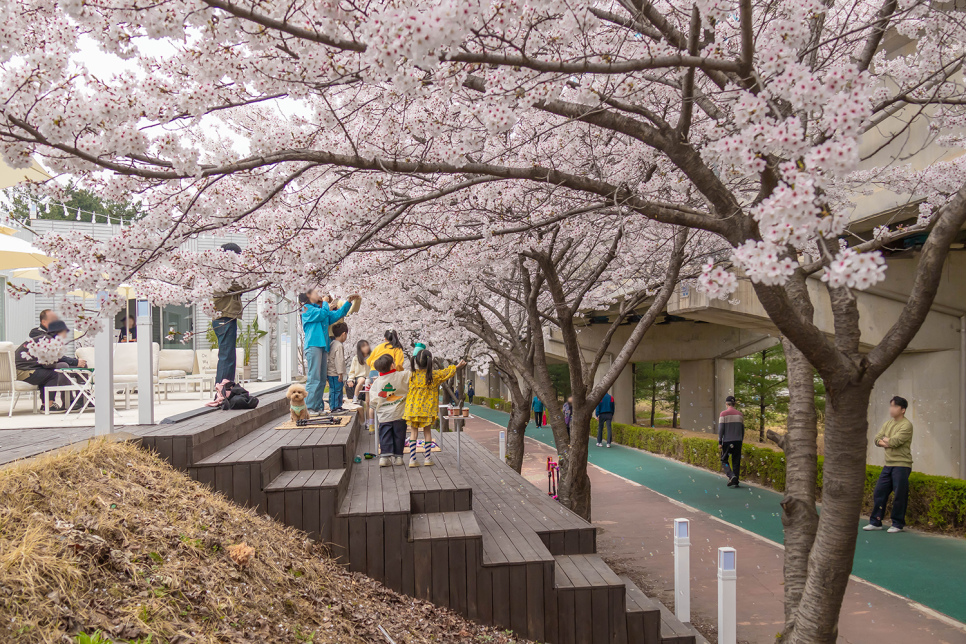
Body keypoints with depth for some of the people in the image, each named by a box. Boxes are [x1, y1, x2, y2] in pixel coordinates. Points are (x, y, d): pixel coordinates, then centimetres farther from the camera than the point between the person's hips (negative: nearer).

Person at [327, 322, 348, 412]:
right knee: (335, 390, -6)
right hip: (335, 374, -10)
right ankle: (334, 407, -3)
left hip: (332, 373, 10)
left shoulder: (332, 343, 14)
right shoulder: (339, 346, -17)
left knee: (339, 390, 15)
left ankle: (338, 406, 20)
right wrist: (340, 373, -21)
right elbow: (339, 361, -22)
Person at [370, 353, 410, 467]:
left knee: (385, 436, 7)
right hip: (399, 414, -1)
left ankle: (384, 456, 0)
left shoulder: (376, 382, -1)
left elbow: (373, 400, 2)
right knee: (399, 435, 9)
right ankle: (398, 456, 13)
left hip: (384, 416, 1)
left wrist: (378, 408, 18)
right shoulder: (402, 376, -9)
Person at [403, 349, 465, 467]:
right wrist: (457, 366, 26)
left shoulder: (411, 375, -6)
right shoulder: (434, 375, -7)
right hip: (427, 410, -1)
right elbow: (447, 372, 10)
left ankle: (412, 459, 3)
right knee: (427, 432, 11)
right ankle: (427, 458, 16)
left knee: (413, 433, 6)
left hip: (413, 409, 1)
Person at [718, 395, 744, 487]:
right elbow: (742, 430, 12)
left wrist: (719, 442, -5)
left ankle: (731, 476, -14)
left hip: (727, 441, -4)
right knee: (736, 462, 9)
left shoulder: (723, 414, -6)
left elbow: (721, 429, -9)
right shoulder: (739, 414, 8)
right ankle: (735, 481, 9)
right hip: (738, 441, 4)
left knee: (724, 460, 7)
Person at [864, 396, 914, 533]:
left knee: (899, 496, -1)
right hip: (888, 465, 7)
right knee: (879, 492, 6)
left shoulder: (906, 425, -10)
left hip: (901, 465, -7)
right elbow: (877, 439, 8)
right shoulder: (887, 424, 13)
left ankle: (898, 524, 12)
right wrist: (886, 443, -11)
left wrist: (885, 439, -2)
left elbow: (895, 441, -20)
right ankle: (876, 522, 14)